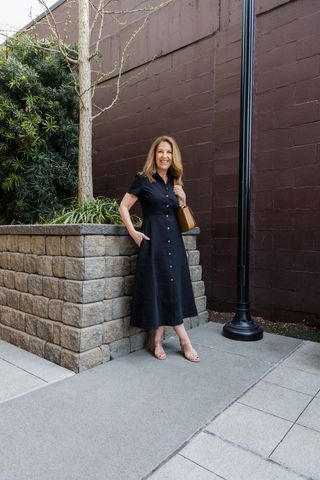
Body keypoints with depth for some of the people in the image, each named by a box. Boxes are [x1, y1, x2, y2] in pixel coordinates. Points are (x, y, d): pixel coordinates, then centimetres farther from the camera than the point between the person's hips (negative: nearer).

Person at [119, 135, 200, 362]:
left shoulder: (175, 183, 13)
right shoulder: (143, 179, -2)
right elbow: (124, 206, -2)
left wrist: (183, 200, 1)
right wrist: (133, 232, -10)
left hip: (174, 241, 6)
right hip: (153, 241, -6)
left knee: (171, 288, 6)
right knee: (158, 288, -2)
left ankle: (158, 340, 19)